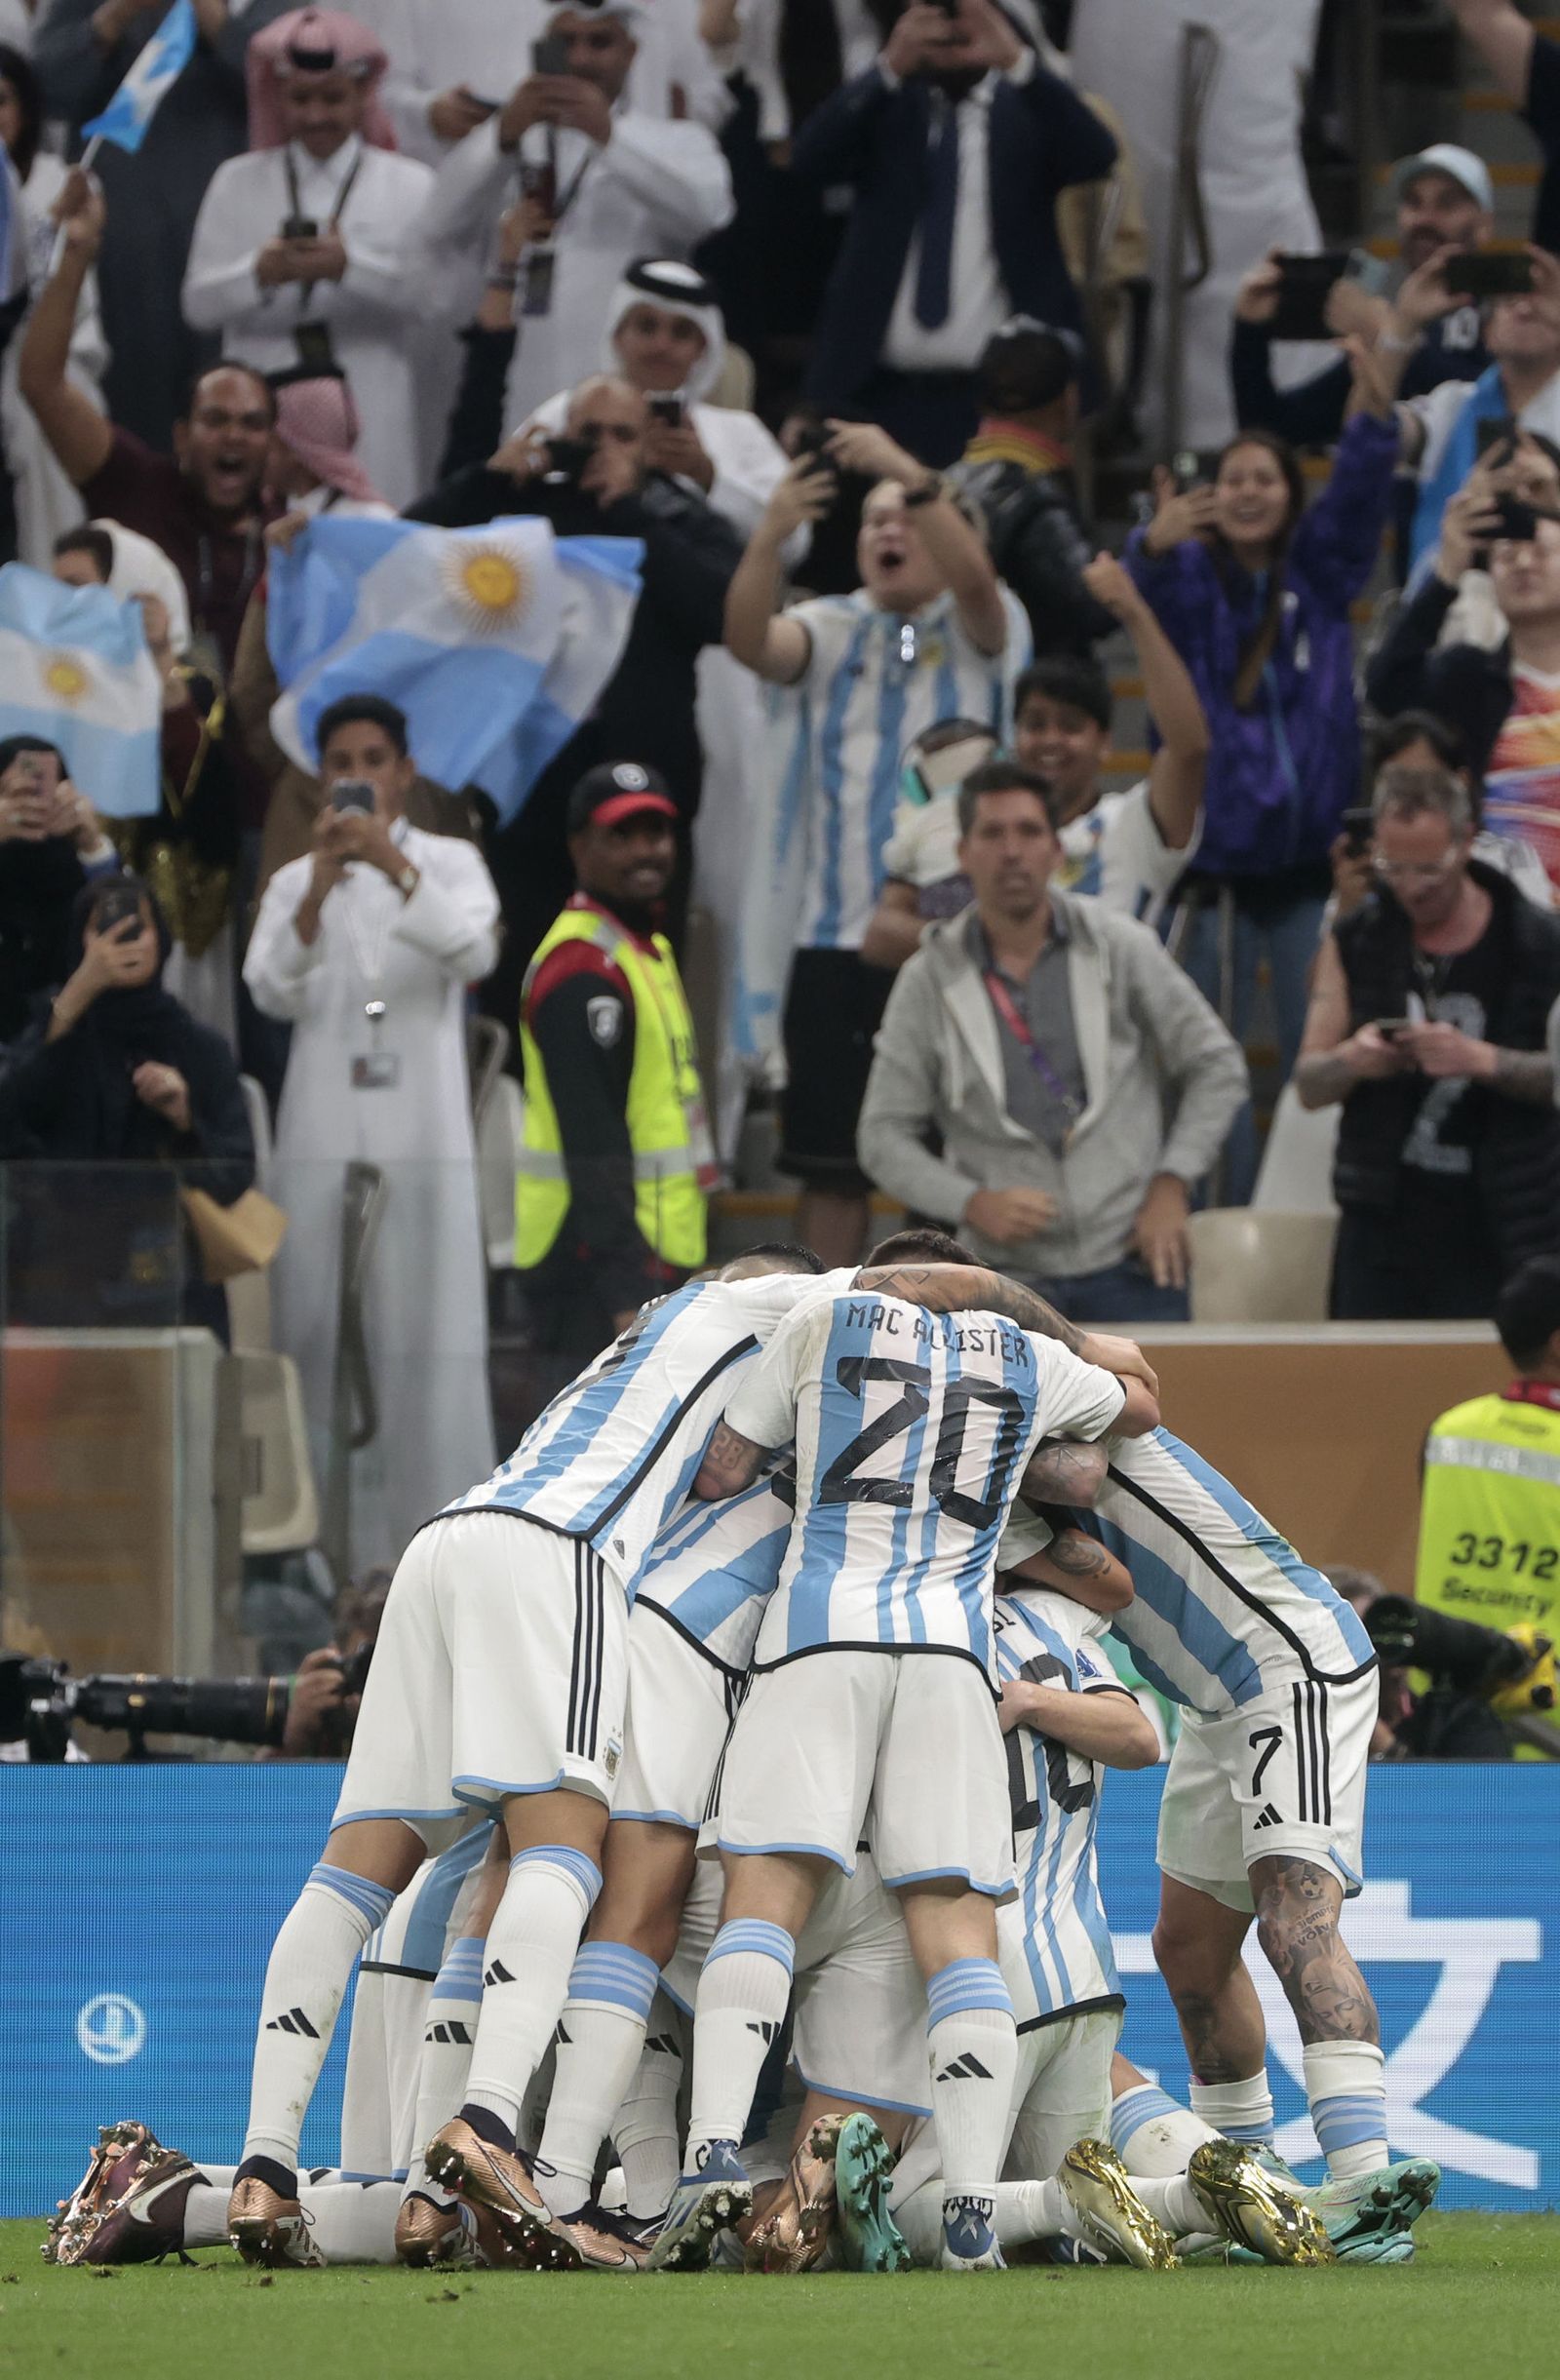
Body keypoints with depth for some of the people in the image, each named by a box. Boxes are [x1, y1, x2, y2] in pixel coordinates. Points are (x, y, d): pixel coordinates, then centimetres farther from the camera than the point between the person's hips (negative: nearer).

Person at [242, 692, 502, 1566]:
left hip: (424, 1134, -2)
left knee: (431, 1328, -8)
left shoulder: (449, 863, 9)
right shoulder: (296, 881, 12)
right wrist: (318, 893, -19)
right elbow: (274, 992, -4)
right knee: (320, 1331, -4)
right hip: (324, 1135, 2)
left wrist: (398, 867, -21)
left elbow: (475, 953, -10)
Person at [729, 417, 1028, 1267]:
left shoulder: (979, 631, 5)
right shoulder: (831, 633, 10)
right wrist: (769, 537, -29)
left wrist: (910, 474, -32)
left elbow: (973, 576, -18)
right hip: (832, 940, 2)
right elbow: (752, 640, -10)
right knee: (828, 1163, 5)